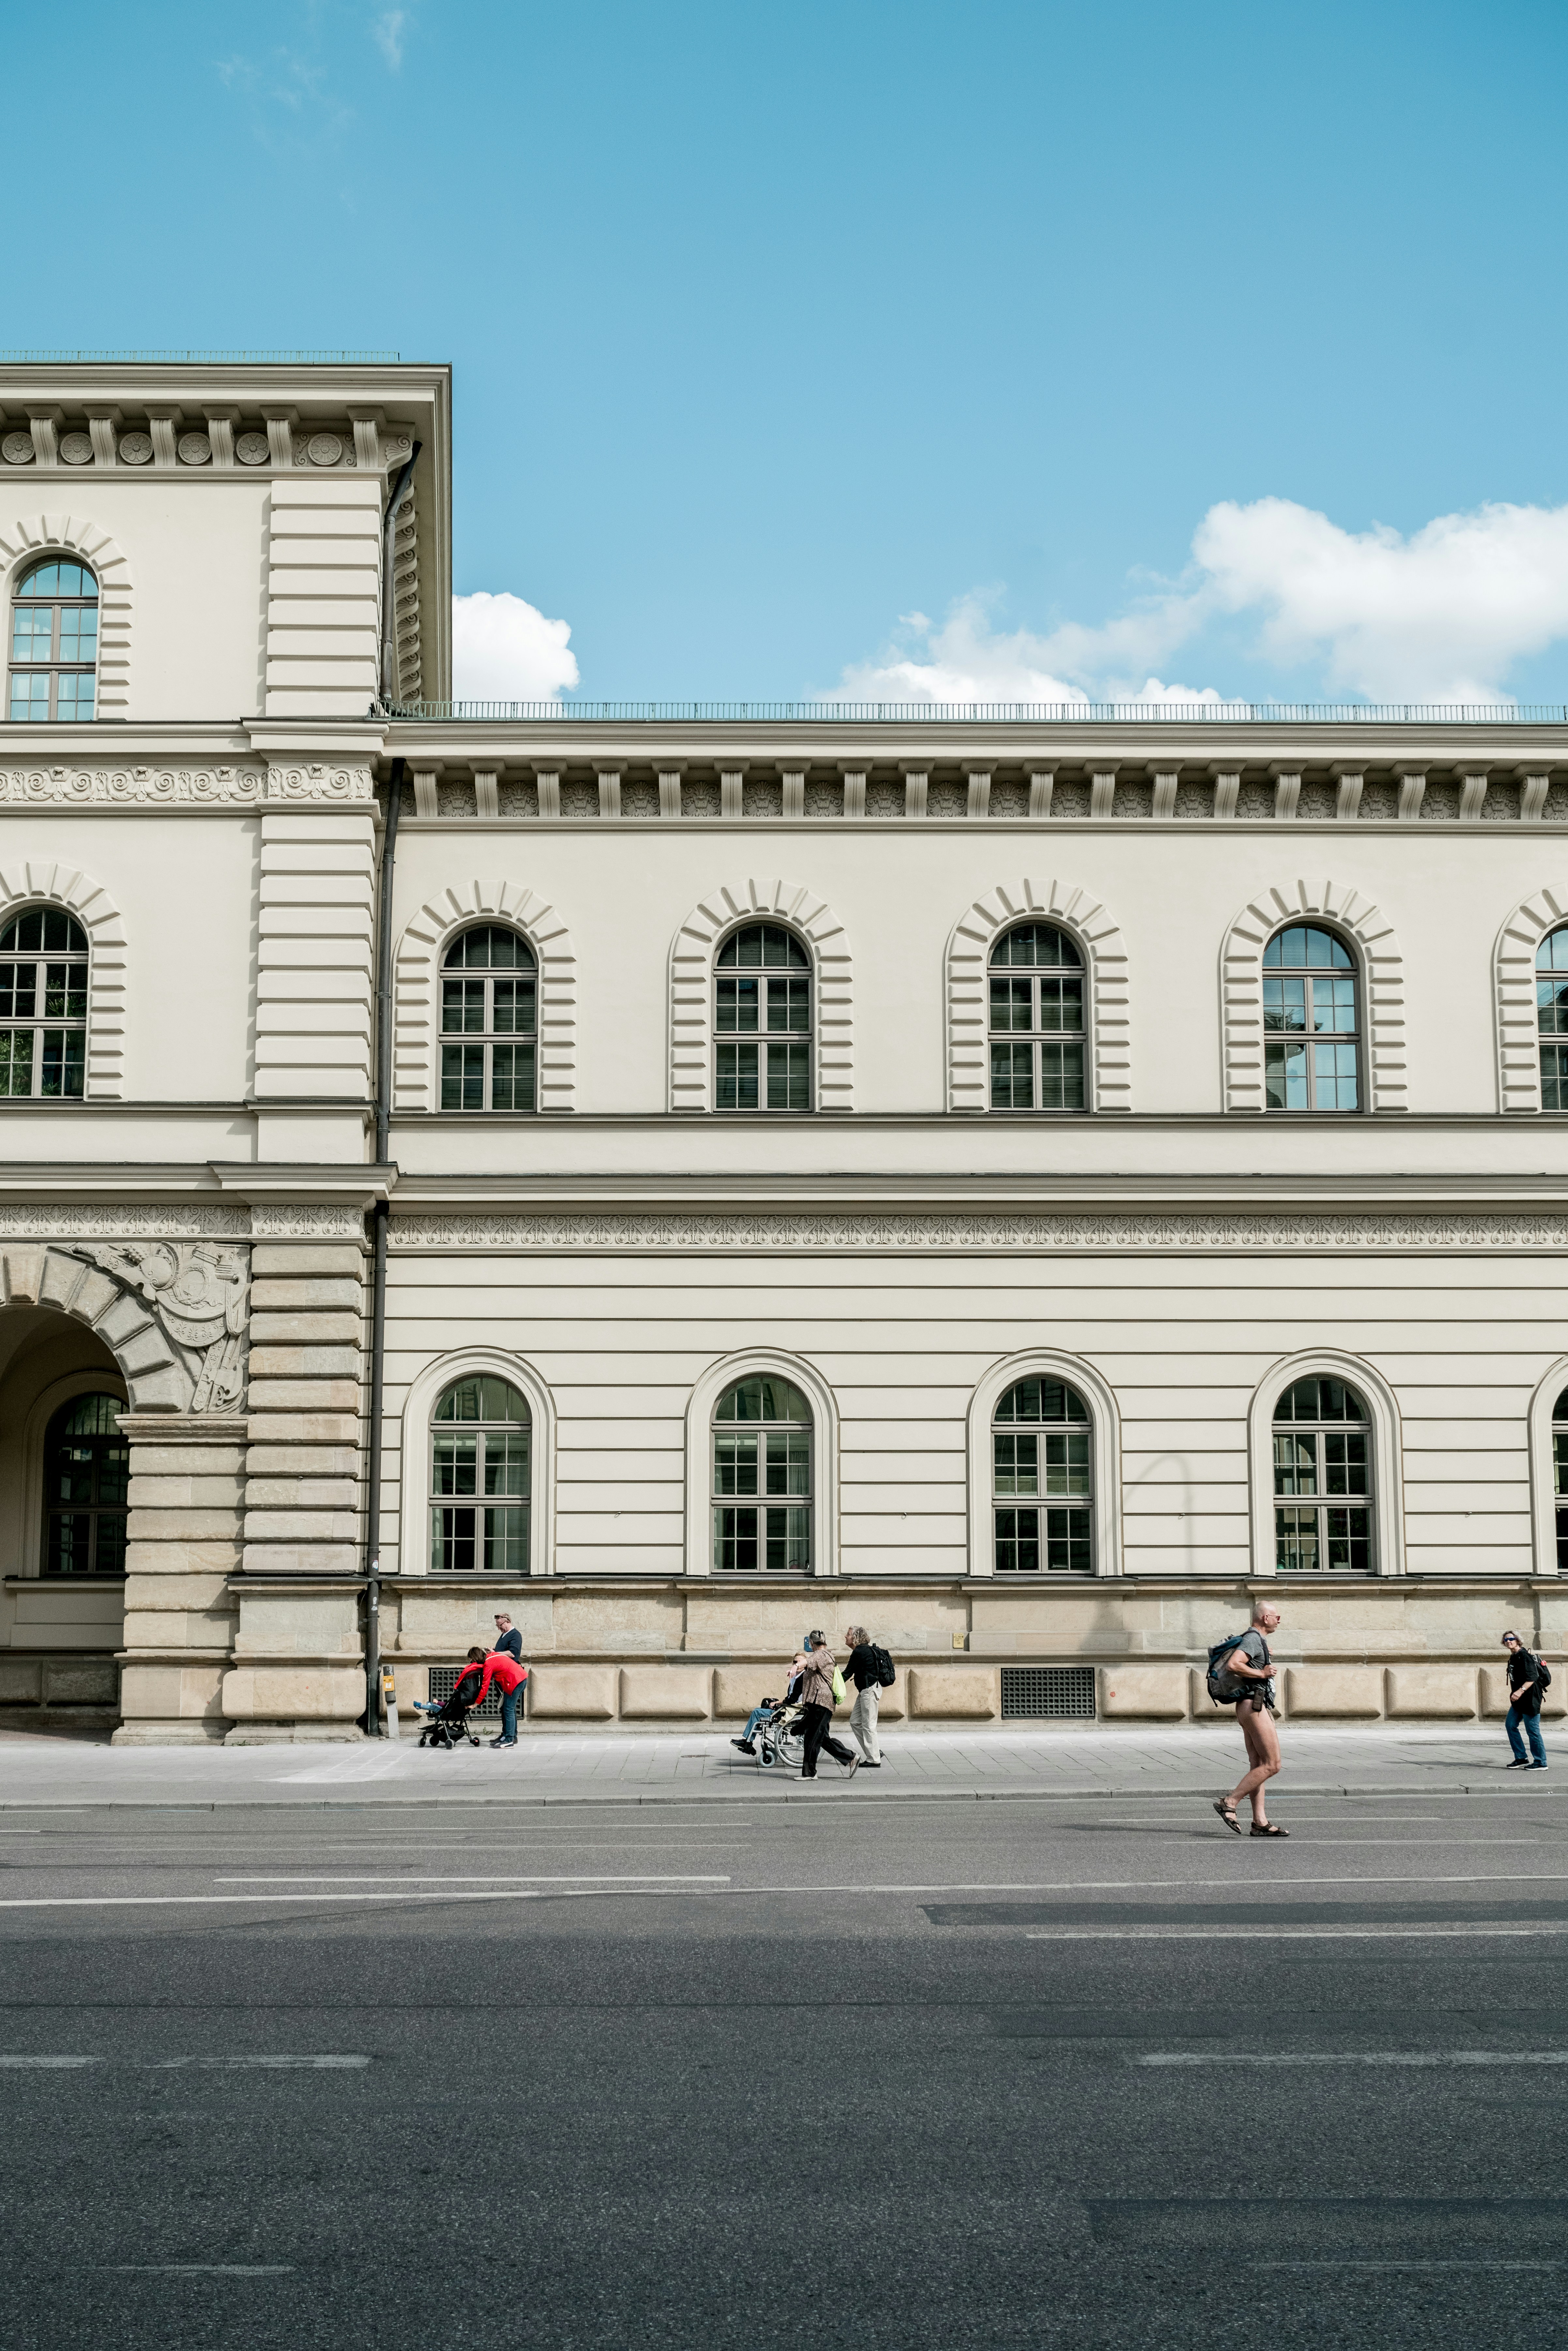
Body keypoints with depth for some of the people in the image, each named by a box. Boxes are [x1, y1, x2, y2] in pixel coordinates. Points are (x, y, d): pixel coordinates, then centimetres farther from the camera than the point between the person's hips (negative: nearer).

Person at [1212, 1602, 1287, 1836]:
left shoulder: (1255, 1640, 20)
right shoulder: (1253, 1639, -12)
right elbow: (1232, 1665, -27)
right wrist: (1261, 1673, -18)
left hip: (1251, 1709, 11)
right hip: (1255, 1706, -11)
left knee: (1258, 1765, 6)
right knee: (1272, 1765, -10)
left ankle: (1260, 1822, 3)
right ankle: (1229, 1803, -12)